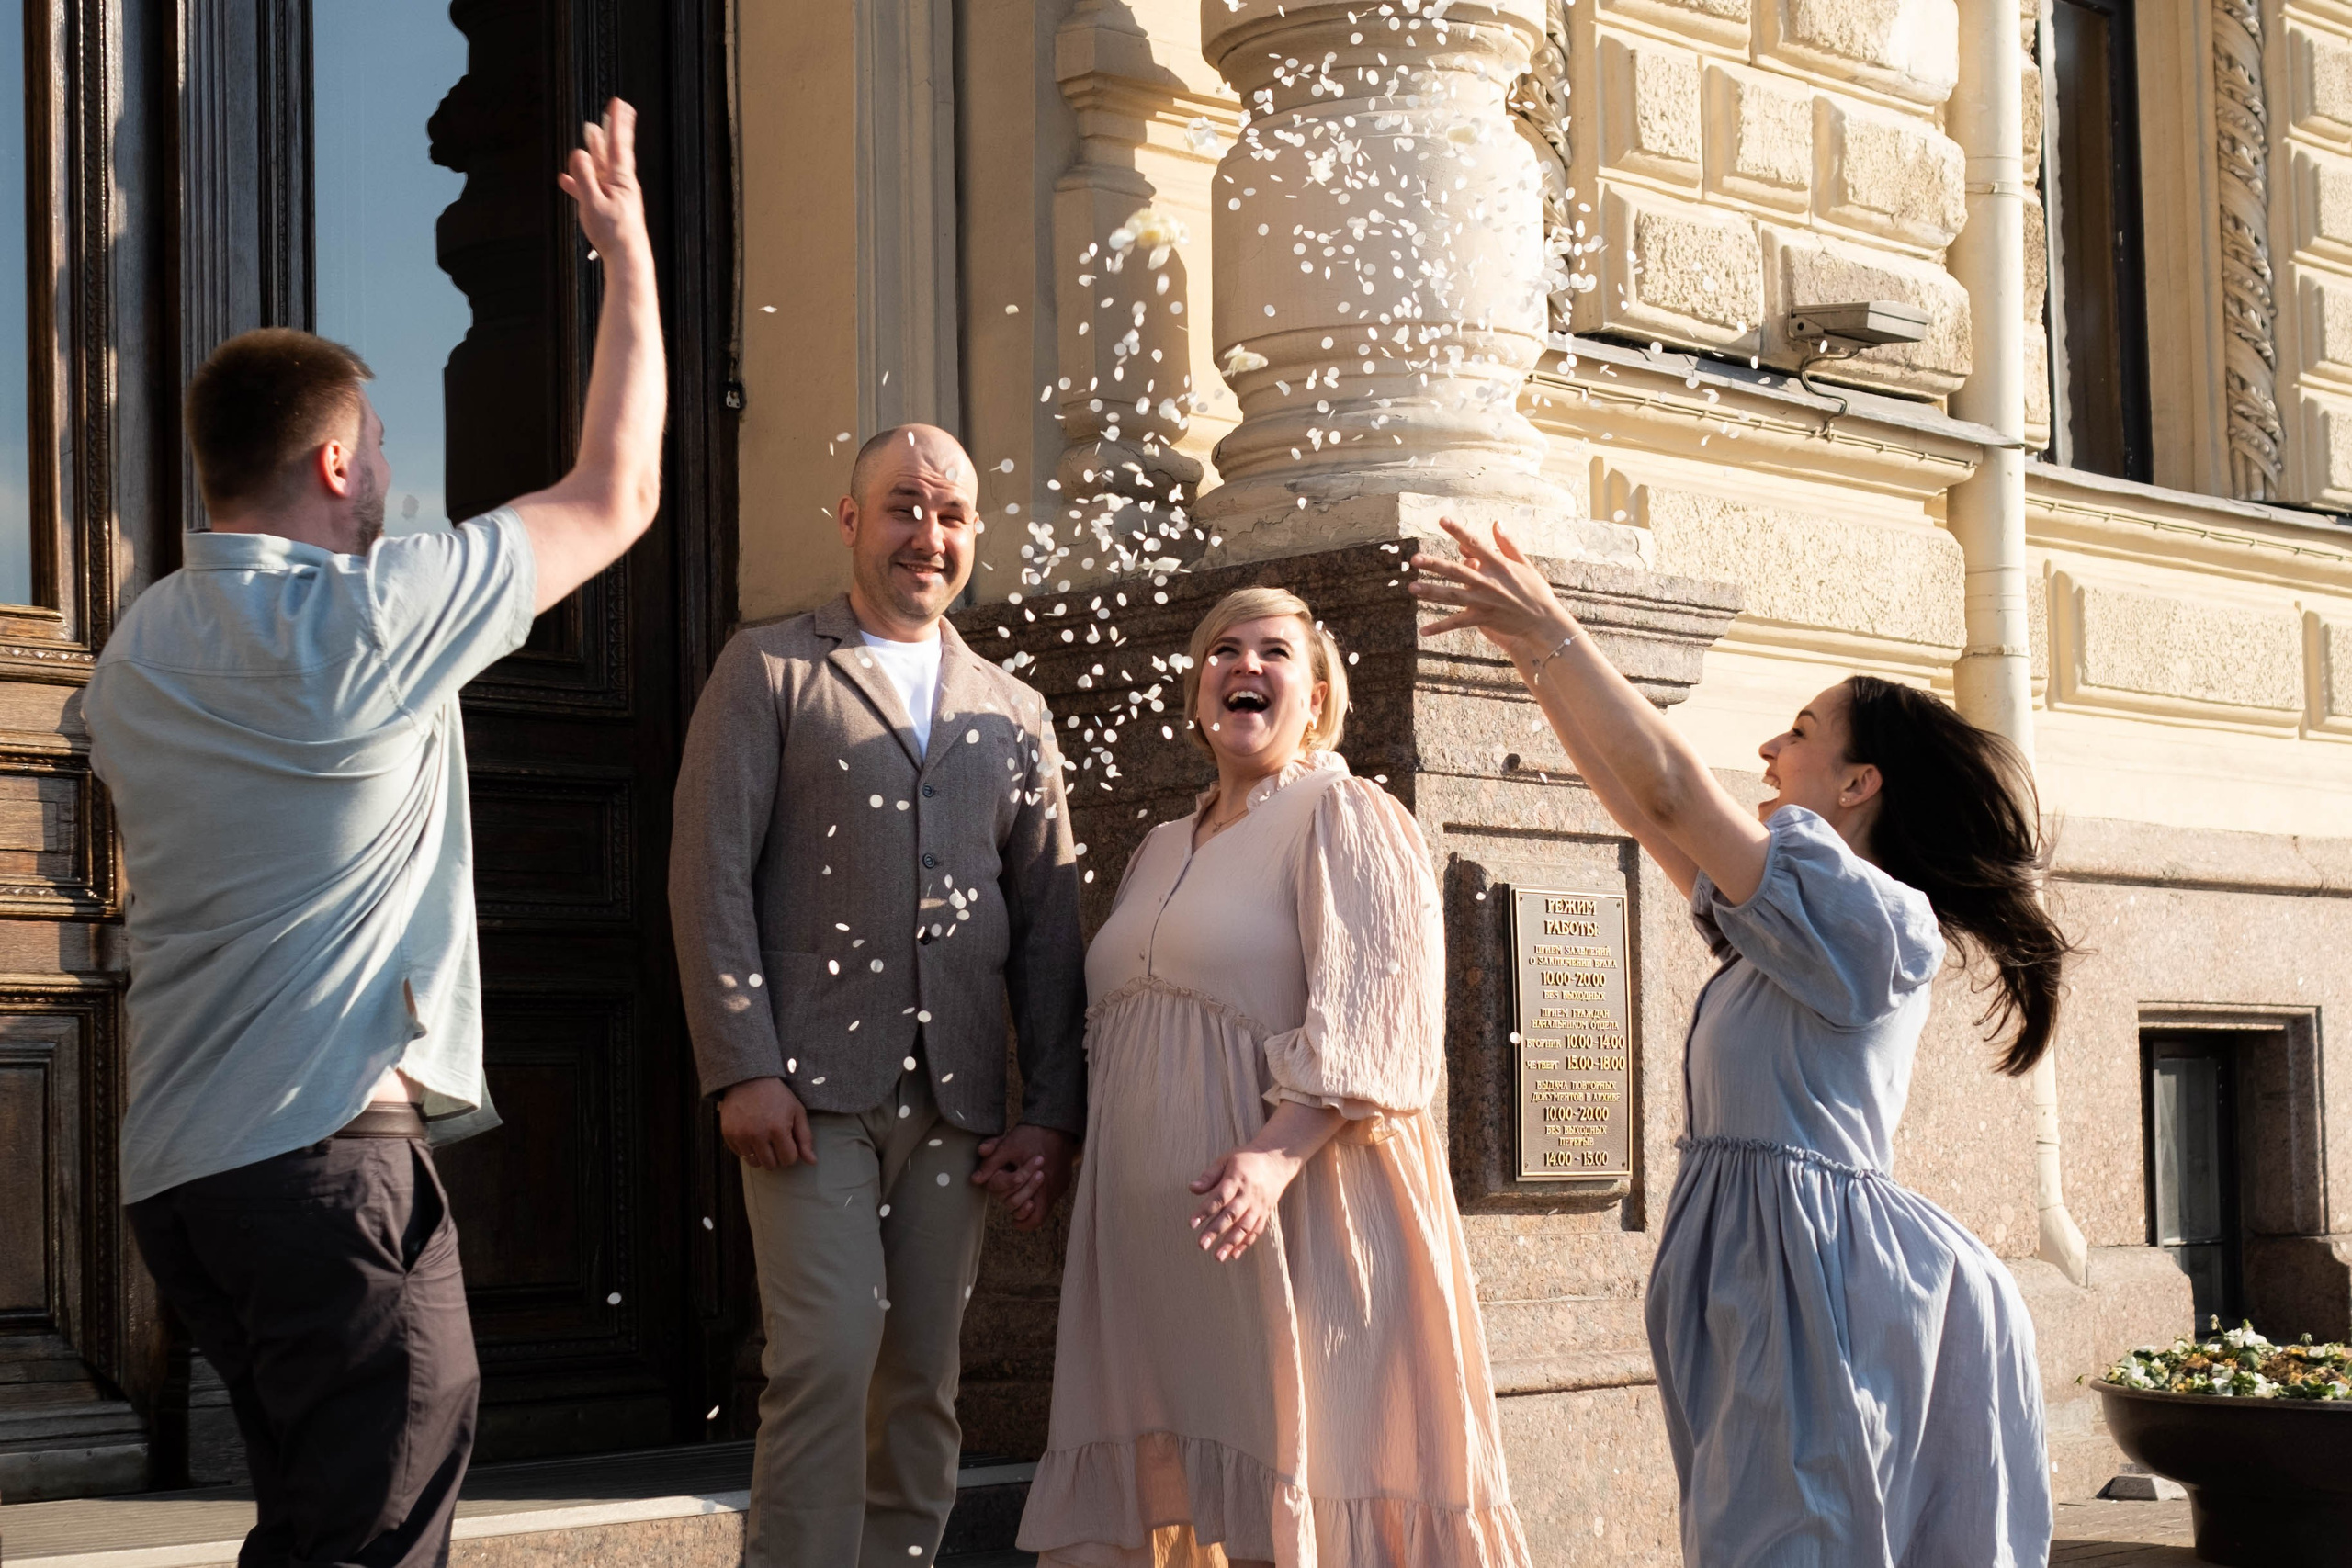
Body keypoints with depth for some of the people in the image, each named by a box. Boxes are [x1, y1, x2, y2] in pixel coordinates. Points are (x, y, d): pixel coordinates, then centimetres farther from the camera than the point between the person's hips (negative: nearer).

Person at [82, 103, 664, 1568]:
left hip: (180, 1165, 8)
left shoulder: (137, 651, 12)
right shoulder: (369, 617, -11)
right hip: (335, 1154, -8)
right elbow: (616, 492, -2)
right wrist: (630, 251, 8)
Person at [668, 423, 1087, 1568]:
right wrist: (742, 1069, -11)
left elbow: (1049, 927, 14)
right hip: (811, 1086, -4)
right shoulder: (768, 669, 7)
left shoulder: (1014, 716, 18)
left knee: (923, 1379, 6)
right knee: (828, 1356, -13)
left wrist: (1054, 1115, 6)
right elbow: (711, 873, -2)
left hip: (956, 1099, 4)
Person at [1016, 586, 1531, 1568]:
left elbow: (1371, 1018, -14)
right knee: (1158, 1471, 3)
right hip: (1150, 1215, 7)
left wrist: (1277, 1155, -26)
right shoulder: (1160, 851, 21)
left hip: (1283, 1206, -7)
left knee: (1287, 1472, -8)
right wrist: (1082, 1151, 17)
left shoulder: (1343, 817, -2)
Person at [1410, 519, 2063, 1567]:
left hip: (1814, 1270, -9)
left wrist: (1554, 635, -13)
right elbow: (1635, 804, 19)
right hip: (1762, 1270, 9)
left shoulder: (1870, 919, -12)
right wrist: (1532, 649, 16)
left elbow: (1670, 793, -18)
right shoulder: (1807, 923, 17)